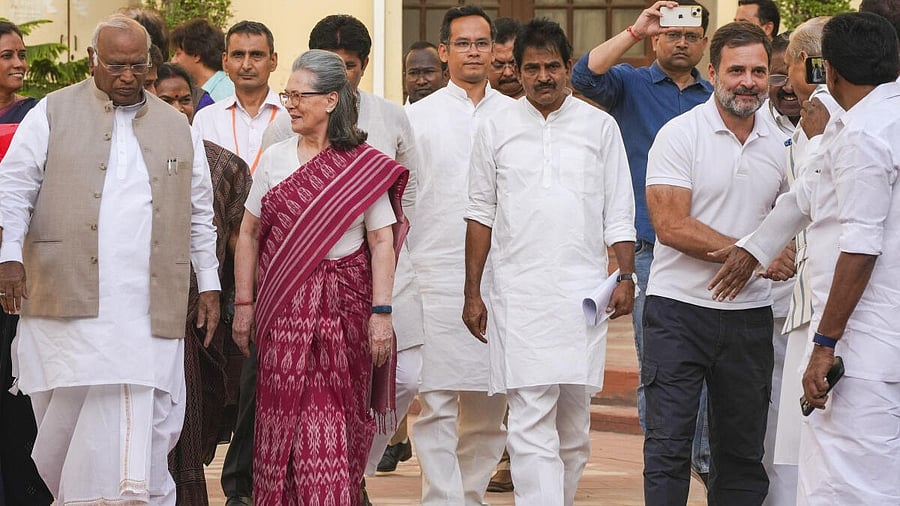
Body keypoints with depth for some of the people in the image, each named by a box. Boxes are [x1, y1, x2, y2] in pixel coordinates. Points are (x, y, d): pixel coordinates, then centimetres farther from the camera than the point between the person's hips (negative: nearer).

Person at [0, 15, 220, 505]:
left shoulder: (177, 128, 15)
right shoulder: (53, 113, 6)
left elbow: (199, 213, 20)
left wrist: (209, 283, 16)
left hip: (149, 307, 2)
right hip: (69, 295, -2)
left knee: (147, 424, -5)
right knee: (66, 414, -7)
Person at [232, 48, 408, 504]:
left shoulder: (365, 166, -1)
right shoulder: (275, 159, 8)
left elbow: (382, 243, -3)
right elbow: (249, 234, 10)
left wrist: (381, 313, -9)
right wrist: (244, 303, 6)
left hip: (345, 304, -2)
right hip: (284, 305, 2)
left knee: (337, 414, 1)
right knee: (283, 413, -3)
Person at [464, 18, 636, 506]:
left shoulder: (599, 126, 8)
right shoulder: (496, 130, 8)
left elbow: (619, 211, 9)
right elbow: (481, 213, 11)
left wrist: (625, 277, -4)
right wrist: (472, 293, 7)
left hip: (583, 292, 1)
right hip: (519, 292, -1)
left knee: (574, 418, 6)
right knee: (530, 420, -10)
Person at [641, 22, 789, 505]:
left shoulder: (779, 143, 8)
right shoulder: (680, 134, -8)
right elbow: (671, 226, -16)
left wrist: (788, 257, 2)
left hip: (750, 315, 5)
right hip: (680, 307, -5)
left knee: (743, 449, 9)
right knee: (668, 443, -6)